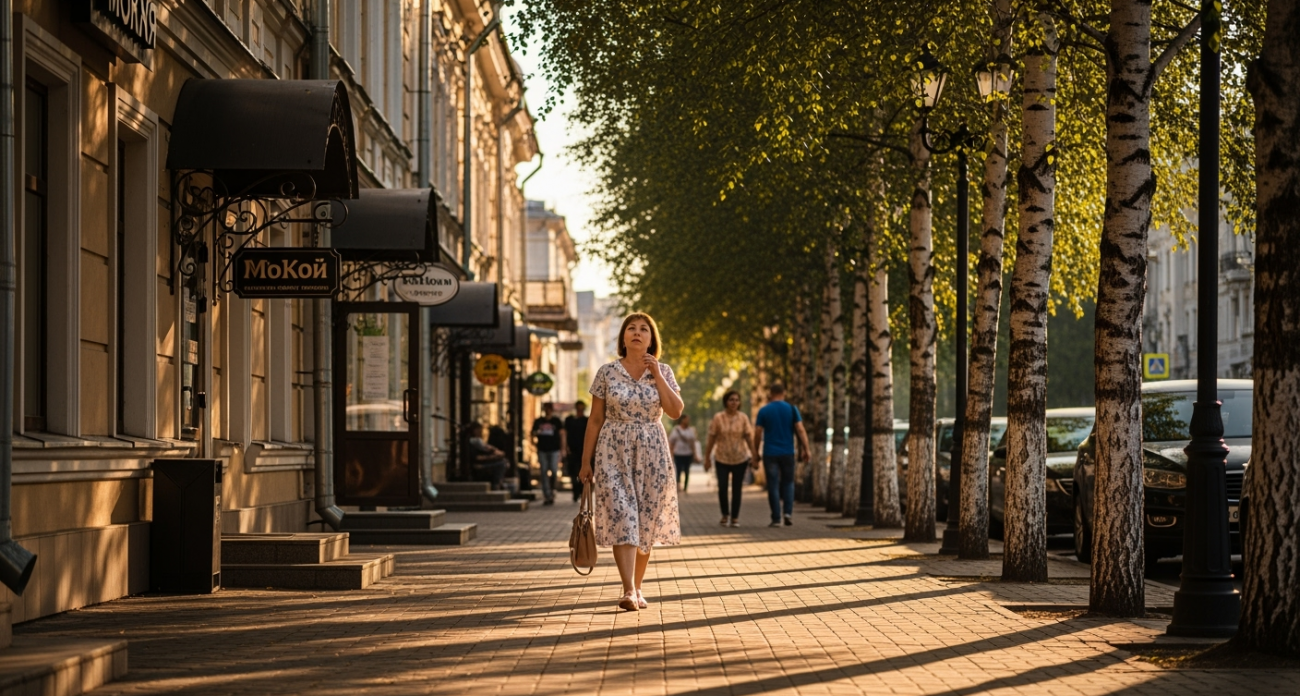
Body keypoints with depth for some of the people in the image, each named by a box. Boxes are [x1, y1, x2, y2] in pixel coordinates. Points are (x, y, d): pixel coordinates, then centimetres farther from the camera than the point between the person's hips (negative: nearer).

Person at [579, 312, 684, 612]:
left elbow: (676, 411, -8)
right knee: (621, 517, -13)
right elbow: (595, 419, 4)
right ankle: (629, 590, -21)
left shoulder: (663, 372, 5)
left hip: (652, 452, 2)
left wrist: (656, 374, -11)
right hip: (614, 452, -2)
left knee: (646, 521, 5)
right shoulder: (607, 373, 1)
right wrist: (586, 460, 2)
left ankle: (637, 587, 19)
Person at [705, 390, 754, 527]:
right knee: (722, 488, -7)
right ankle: (725, 515, 16)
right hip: (722, 459, -1)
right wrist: (707, 458, -1)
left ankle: (735, 517, 13)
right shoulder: (718, 418, -6)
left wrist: (754, 456, -9)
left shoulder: (743, 418, -2)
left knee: (736, 489, 3)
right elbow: (711, 439, -2)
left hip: (740, 459, 1)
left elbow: (749, 437, -2)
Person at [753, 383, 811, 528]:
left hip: (770, 454, -1)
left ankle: (776, 519, 0)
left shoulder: (763, 411, -1)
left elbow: (758, 433, -1)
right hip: (787, 453, 1)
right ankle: (789, 512, -2)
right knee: (788, 482, 15)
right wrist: (805, 449, -3)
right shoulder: (792, 409, 1)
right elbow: (800, 430, -5)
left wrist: (756, 452, 8)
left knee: (773, 486, 3)